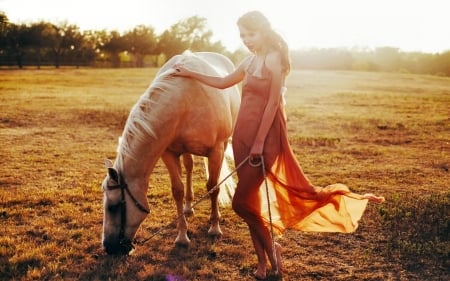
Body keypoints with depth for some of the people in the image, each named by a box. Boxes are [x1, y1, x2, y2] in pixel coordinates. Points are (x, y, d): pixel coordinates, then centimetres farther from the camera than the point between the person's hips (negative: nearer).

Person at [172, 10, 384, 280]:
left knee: (241, 201, -7)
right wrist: (190, 74, 26)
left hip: (264, 135, -8)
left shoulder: (274, 59, -9)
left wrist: (259, 142, -18)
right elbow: (223, 82, 27)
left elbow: (273, 103, -14)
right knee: (251, 199, 10)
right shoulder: (250, 61, 14)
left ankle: (272, 248, 14)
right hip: (244, 134, 8)